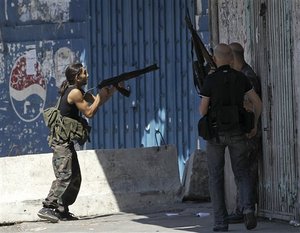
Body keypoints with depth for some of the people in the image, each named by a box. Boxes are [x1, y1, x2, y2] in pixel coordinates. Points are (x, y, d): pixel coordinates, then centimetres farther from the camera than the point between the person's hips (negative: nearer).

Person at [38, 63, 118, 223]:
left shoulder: (80, 92, 16)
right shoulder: (74, 93, -14)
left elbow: (97, 101, 19)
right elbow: (89, 113, -13)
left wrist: (114, 88, 10)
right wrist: (100, 96, -4)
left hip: (67, 141, 10)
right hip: (61, 140, -10)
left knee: (75, 177, 10)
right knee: (64, 175, -18)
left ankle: (62, 211, 12)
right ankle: (47, 208, -21)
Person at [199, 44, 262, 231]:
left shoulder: (210, 80, -11)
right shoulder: (241, 77, 0)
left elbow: (203, 110, -7)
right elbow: (258, 103, 4)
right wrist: (255, 124, 18)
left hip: (216, 133, -2)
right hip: (237, 132, 2)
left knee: (216, 177, 8)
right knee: (242, 174, 12)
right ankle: (248, 208, -15)